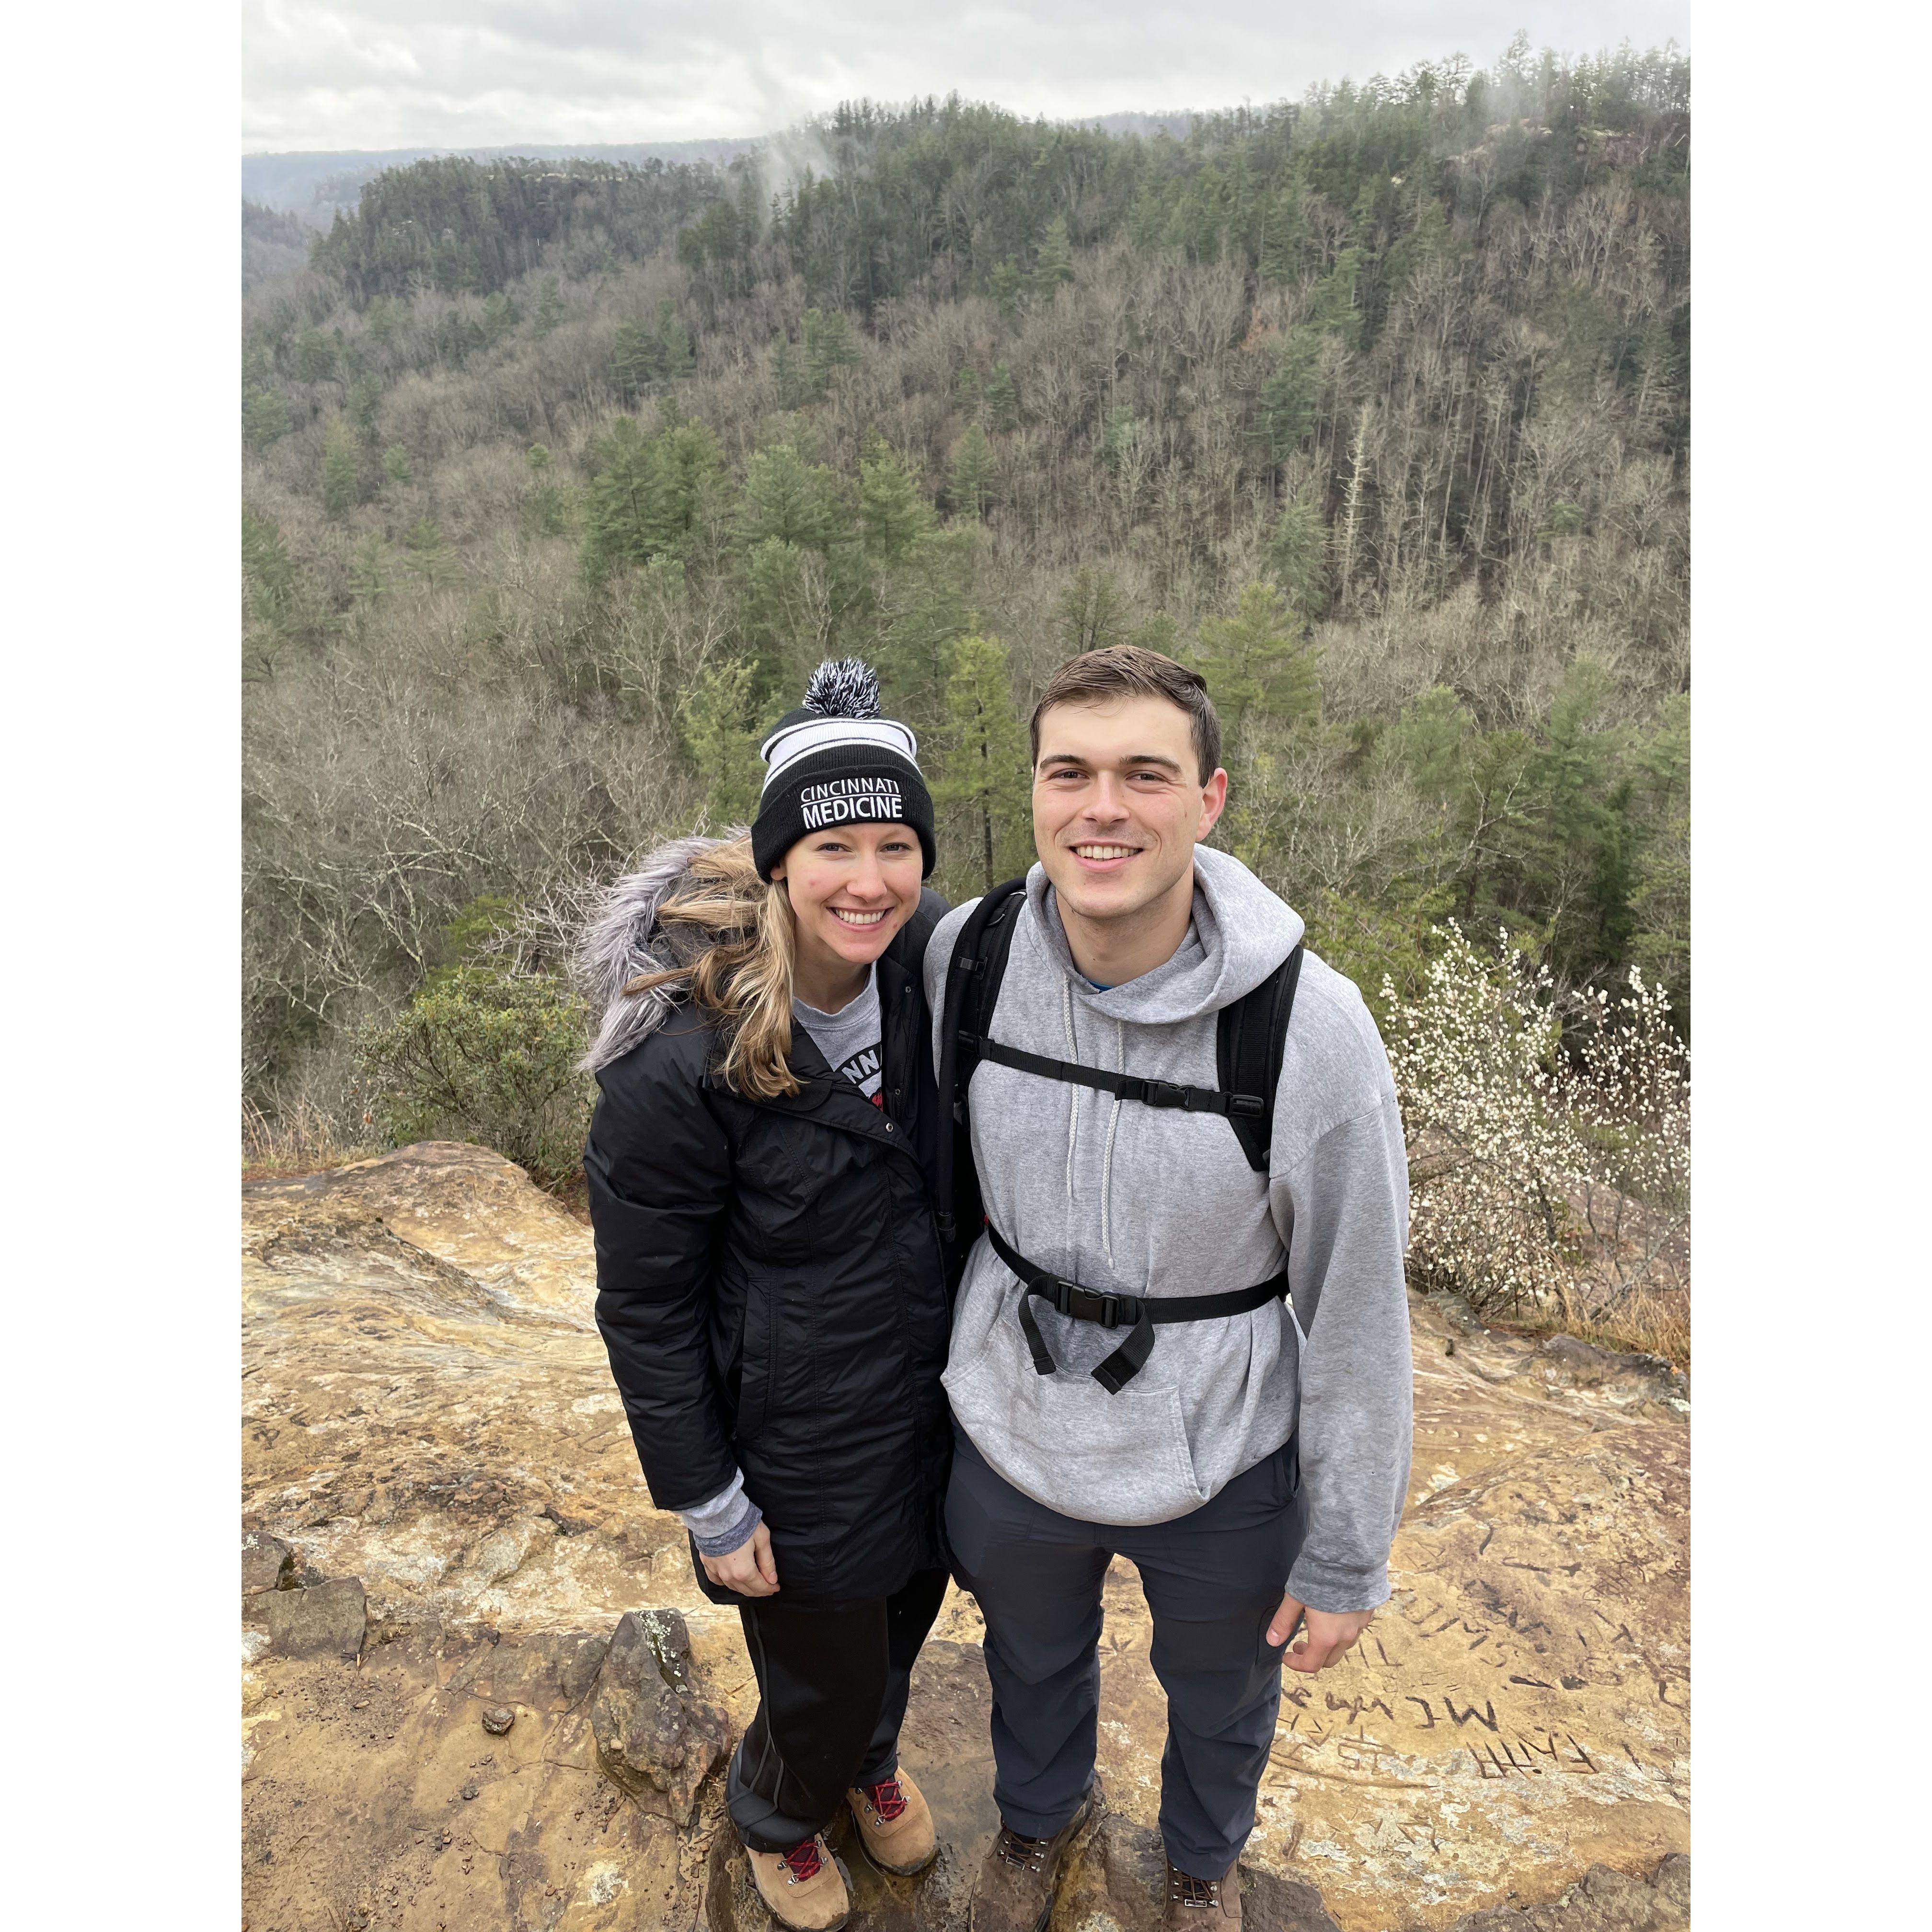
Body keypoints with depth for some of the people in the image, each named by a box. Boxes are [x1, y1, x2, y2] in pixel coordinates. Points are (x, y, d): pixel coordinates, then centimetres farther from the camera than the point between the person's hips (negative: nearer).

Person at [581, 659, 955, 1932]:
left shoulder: (929, 967, -12)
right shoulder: (679, 1059, -29)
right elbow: (645, 1304, -17)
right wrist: (710, 1505, -11)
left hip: (933, 1396, 5)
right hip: (795, 1444, -5)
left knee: (905, 1612, 28)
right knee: (823, 1677, 17)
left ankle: (869, 1760, 63)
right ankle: (777, 1814, 55)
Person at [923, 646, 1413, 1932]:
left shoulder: (1312, 1028, -27)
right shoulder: (969, 954, -18)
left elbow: (1358, 1317, -16)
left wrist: (1347, 1563, -7)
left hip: (1221, 1465, -2)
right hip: (1012, 1435, 2)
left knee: (1221, 1691, 29)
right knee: (1032, 1655, 32)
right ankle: (1041, 1812, 68)